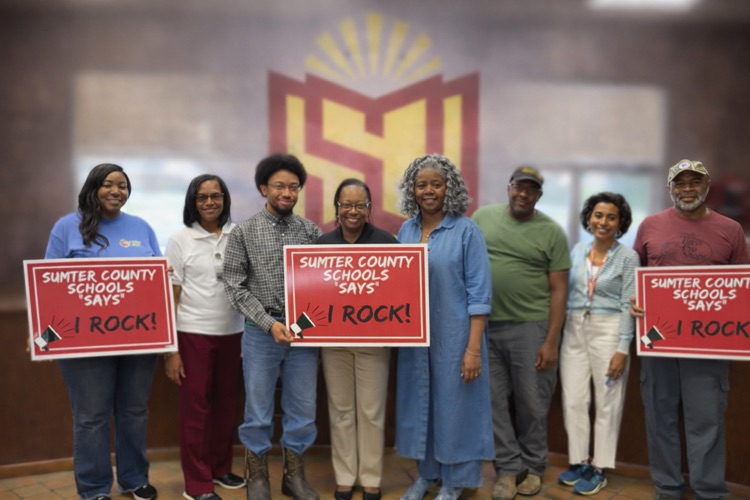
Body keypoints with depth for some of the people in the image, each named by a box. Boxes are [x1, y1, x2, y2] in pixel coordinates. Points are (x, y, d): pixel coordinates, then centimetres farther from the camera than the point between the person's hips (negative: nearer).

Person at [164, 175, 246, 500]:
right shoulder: (180, 240, -3)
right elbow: (171, 296, -3)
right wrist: (170, 350, -7)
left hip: (232, 332, 3)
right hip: (193, 333, -3)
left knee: (225, 404, 12)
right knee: (195, 407, 4)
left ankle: (220, 468, 29)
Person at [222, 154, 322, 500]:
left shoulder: (312, 232, 4)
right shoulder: (243, 232, -2)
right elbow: (235, 287, -6)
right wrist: (270, 323, -14)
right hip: (261, 333, -2)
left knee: (303, 409, 10)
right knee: (258, 410, 8)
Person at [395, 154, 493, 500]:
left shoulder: (466, 230, -10)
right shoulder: (406, 230, 5)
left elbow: (478, 293, -12)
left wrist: (474, 348, -16)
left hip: (454, 334, -5)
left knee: (453, 403, 6)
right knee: (420, 402, 15)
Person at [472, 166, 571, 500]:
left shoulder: (551, 232, -2)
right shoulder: (483, 217, 6)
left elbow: (558, 290, -4)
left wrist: (551, 341, -9)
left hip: (530, 327, -2)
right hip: (485, 326, 3)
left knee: (531, 403, 7)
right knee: (494, 401, 8)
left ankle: (532, 467, 26)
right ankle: (509, 468, 21)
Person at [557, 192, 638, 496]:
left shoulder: (628, 257, -5)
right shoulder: (578, 250, 7)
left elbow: (628, 305, -8)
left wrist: (623, 349, -13)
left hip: (608, 331, -4)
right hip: (573, 330, 4)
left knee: (607, 402, 5)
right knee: (573, 399, 6)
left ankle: (599, 469, 16)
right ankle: (579, 460, 21)